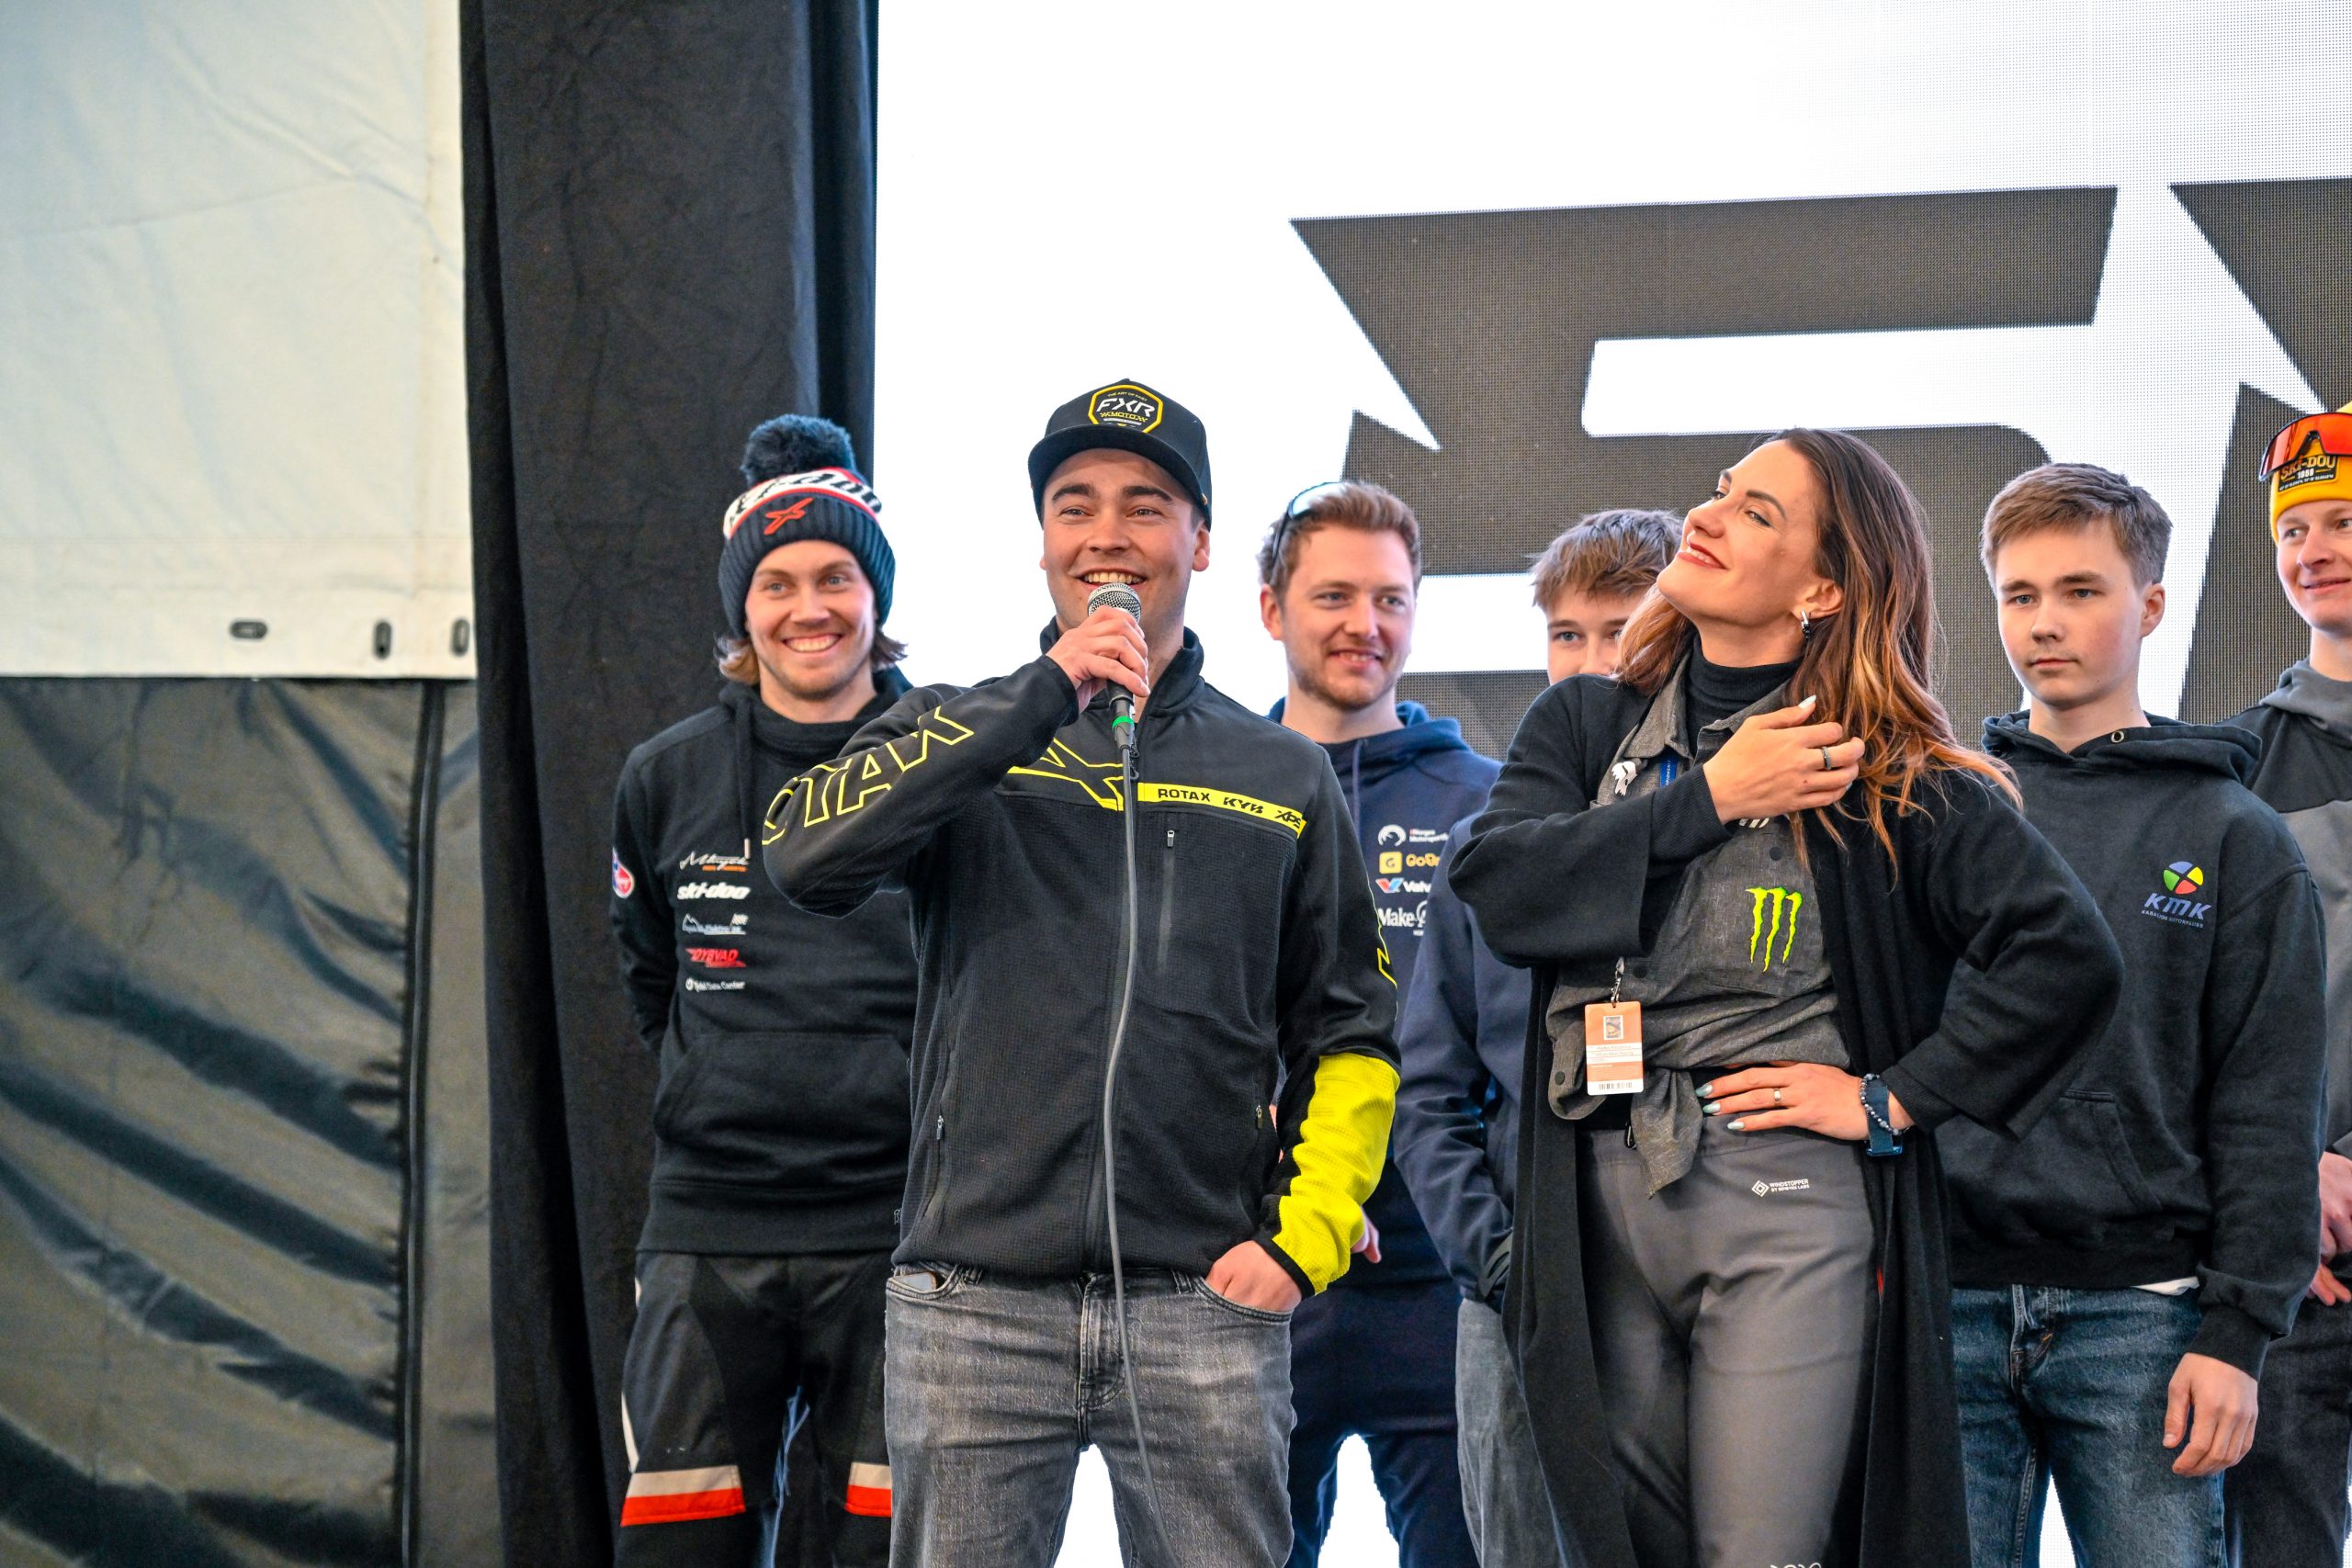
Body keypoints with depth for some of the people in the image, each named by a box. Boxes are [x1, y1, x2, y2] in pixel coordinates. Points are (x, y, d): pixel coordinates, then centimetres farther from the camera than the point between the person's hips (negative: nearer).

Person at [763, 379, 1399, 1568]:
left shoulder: (1285, 777, 14)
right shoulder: (959, 735, 10)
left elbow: (1347, 1034, 15)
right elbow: (807, 856, -11)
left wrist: (1302, 1239, 0)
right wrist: (1044, 699, -12)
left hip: (1205, 1304, 1)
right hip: (976, 1301, -1)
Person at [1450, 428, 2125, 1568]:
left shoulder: (1894, 775, -1)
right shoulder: (1588, 725, 12)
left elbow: (2068, 956, -10)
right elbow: (1494, 882, -7)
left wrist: (1891, 1098, -10)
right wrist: (1707, 799, -9)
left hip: (1788, 1205, -4)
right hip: (1599, 1207, 4)